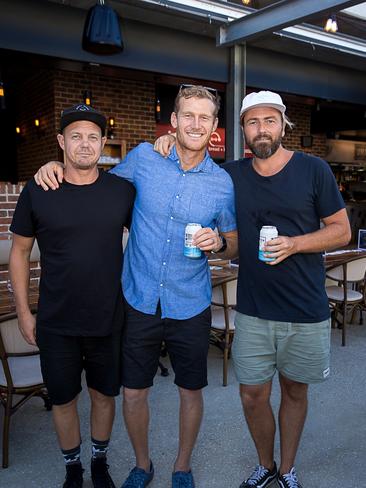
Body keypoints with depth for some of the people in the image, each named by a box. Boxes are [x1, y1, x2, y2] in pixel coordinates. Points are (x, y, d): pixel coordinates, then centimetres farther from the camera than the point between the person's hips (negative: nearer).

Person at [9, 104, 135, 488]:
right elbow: (19, 252, 2)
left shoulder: (122, 190, -5)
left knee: (104, 395, 17)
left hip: (109, 320, 1)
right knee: (63, 399, 15)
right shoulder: (36, 192, -6)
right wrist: (23, 312, 1)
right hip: (56, 324, 0)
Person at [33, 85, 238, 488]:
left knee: (190, 391, 14)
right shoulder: (143, 157, -3)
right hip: (139, 302, 0)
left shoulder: (223, 183, -4)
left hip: (190, 308, 0)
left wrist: (218, 242, -17)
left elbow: (234, 245, 7)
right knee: (133, 393, 11)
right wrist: (57, 166, -2)